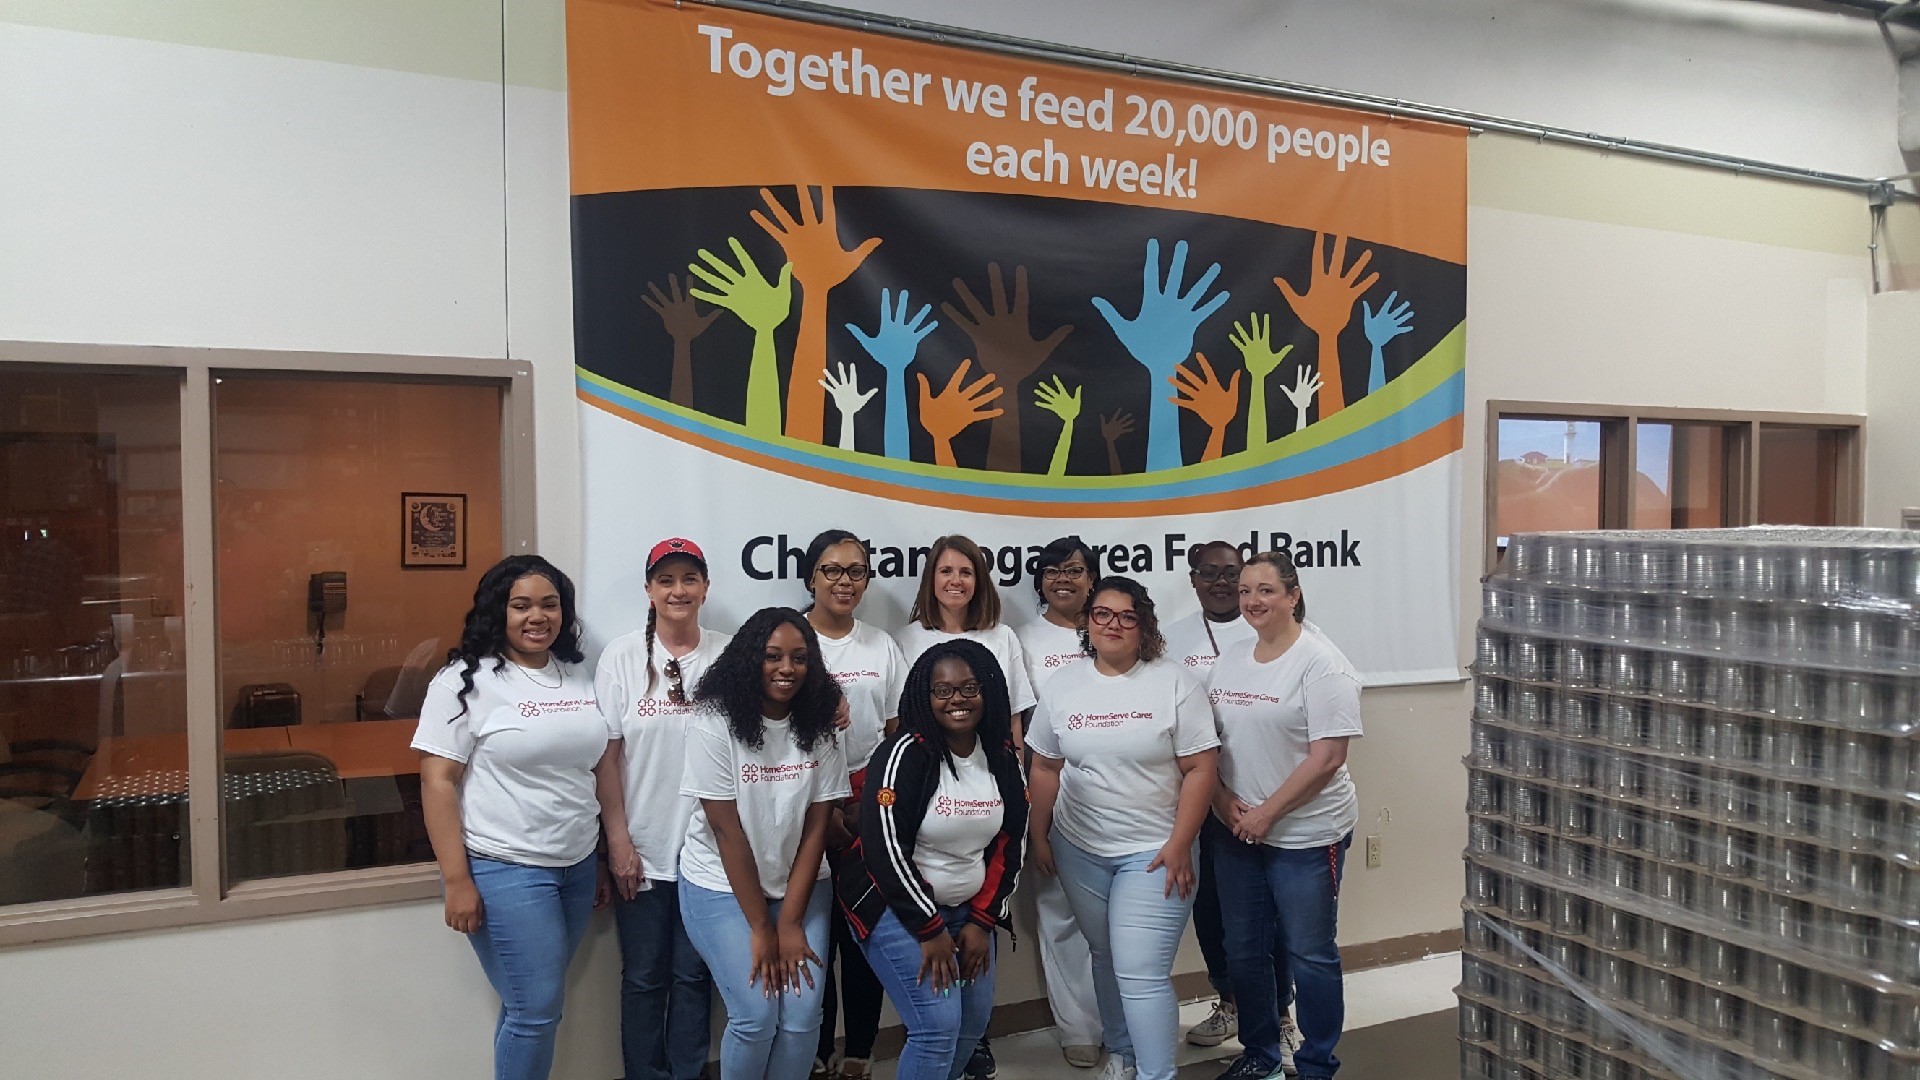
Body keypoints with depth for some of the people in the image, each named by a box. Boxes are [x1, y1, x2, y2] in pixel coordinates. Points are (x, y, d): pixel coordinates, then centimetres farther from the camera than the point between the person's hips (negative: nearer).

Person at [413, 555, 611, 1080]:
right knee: (537, 1008, -4)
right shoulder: (465, 680, -9)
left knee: (538, 1004, 13)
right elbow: (437, 782, -11)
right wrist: (457, 880, -14)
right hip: (504, 871, -5)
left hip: (578, 866, 6)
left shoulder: (581, 676, 8)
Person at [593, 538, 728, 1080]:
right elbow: (606, 755, -3)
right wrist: (618, 841, -6)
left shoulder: (727, 655, -1)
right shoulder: (623, 655, -3)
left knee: (694, 974, 11)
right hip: (642, 847, -1)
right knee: (644, 976, 10)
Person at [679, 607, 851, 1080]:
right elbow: (727, 830, -16)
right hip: (722, 886, -3)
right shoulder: (715, 725, -16)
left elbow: (816, 828, -5)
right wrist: (760, 927, -15)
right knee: (756, 1016, -12)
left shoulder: (822, 728, -5)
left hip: (799, 885, 3)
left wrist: (790, 921, -11)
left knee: (803, 1015, -7)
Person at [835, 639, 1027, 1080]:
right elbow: (886, 848, -20)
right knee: (939, 1026, -13)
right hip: (896, 906, -6)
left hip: (967, 907, 6)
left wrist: (981, 921, -1)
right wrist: (931, 930, -16)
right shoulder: (904, 754, -18)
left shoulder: (1003, 757, 0)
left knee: (975, 1022, 8)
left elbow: (1009, 844, 6)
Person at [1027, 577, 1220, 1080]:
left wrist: (1179, 845, -14)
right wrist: (1038, 836, 9)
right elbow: (1045, 768, 9)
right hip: (1079, 850, 4)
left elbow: (1199, 769, -10)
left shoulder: (1174, 684, -8)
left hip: (1154, 852, -4)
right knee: (1106, 957, 17)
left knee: (1142, 974, -9)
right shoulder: (1062, 686, 3)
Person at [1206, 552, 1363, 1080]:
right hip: (1237, 833, 6)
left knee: (1309, 953, 6)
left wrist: (1266, 814, -17)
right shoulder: (1230, 659, 7)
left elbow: (1327, 758, -18)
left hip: (1305, 835, -6)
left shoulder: (1321, 663, -13)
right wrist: (1223, 800, -5)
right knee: (1243, 949, 15)